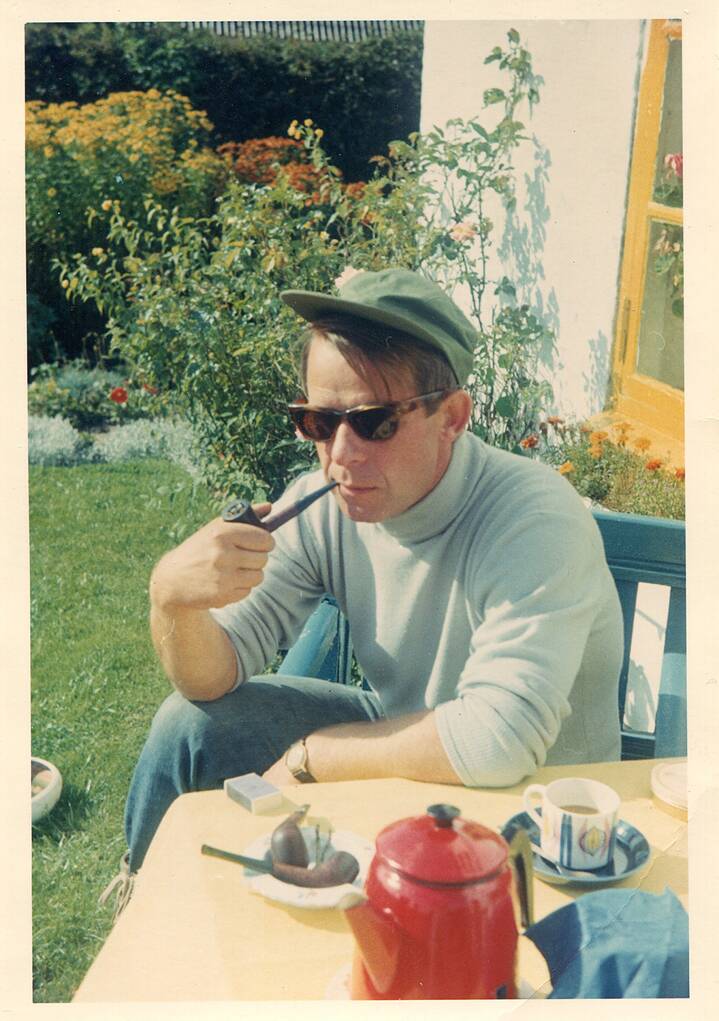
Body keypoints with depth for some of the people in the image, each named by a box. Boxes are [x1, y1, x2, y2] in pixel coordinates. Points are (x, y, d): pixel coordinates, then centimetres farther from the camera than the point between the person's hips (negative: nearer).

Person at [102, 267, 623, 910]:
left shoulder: (534, 522, -30)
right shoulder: (324, 505, -12)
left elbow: (497, 741, -38)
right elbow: (215, 679, -9)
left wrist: (309, 759, -23)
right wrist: (174, 598, -33)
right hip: (401, 732, 6)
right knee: (191, 723, -4)